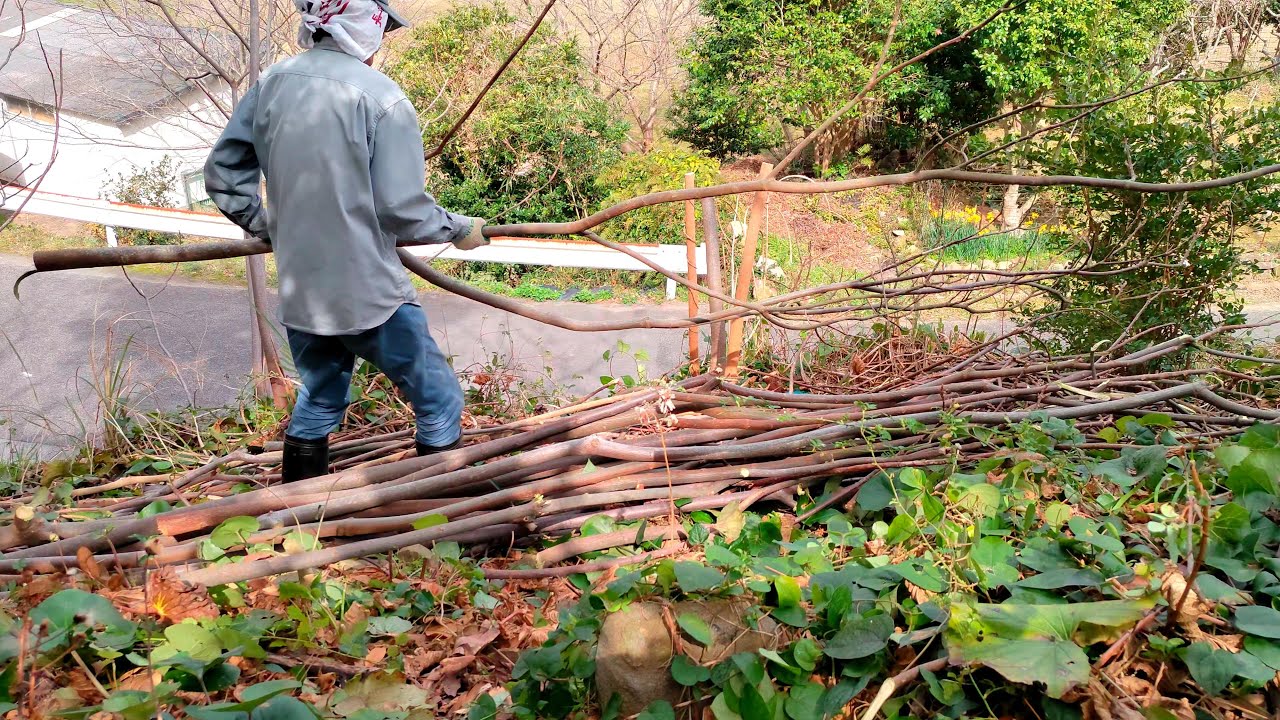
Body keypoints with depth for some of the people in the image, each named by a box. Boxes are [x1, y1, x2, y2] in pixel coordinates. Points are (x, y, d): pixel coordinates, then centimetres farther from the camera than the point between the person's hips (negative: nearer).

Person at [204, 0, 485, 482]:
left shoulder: (271, 85, 4)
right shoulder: (381, 97, -15)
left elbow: (222, 175, 9)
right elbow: (404, 211, -17)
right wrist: (460, 229, 0)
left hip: (299, 294, 7)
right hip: (369, 295, -7)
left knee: (318, 401, 26)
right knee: (438, 401, 9)